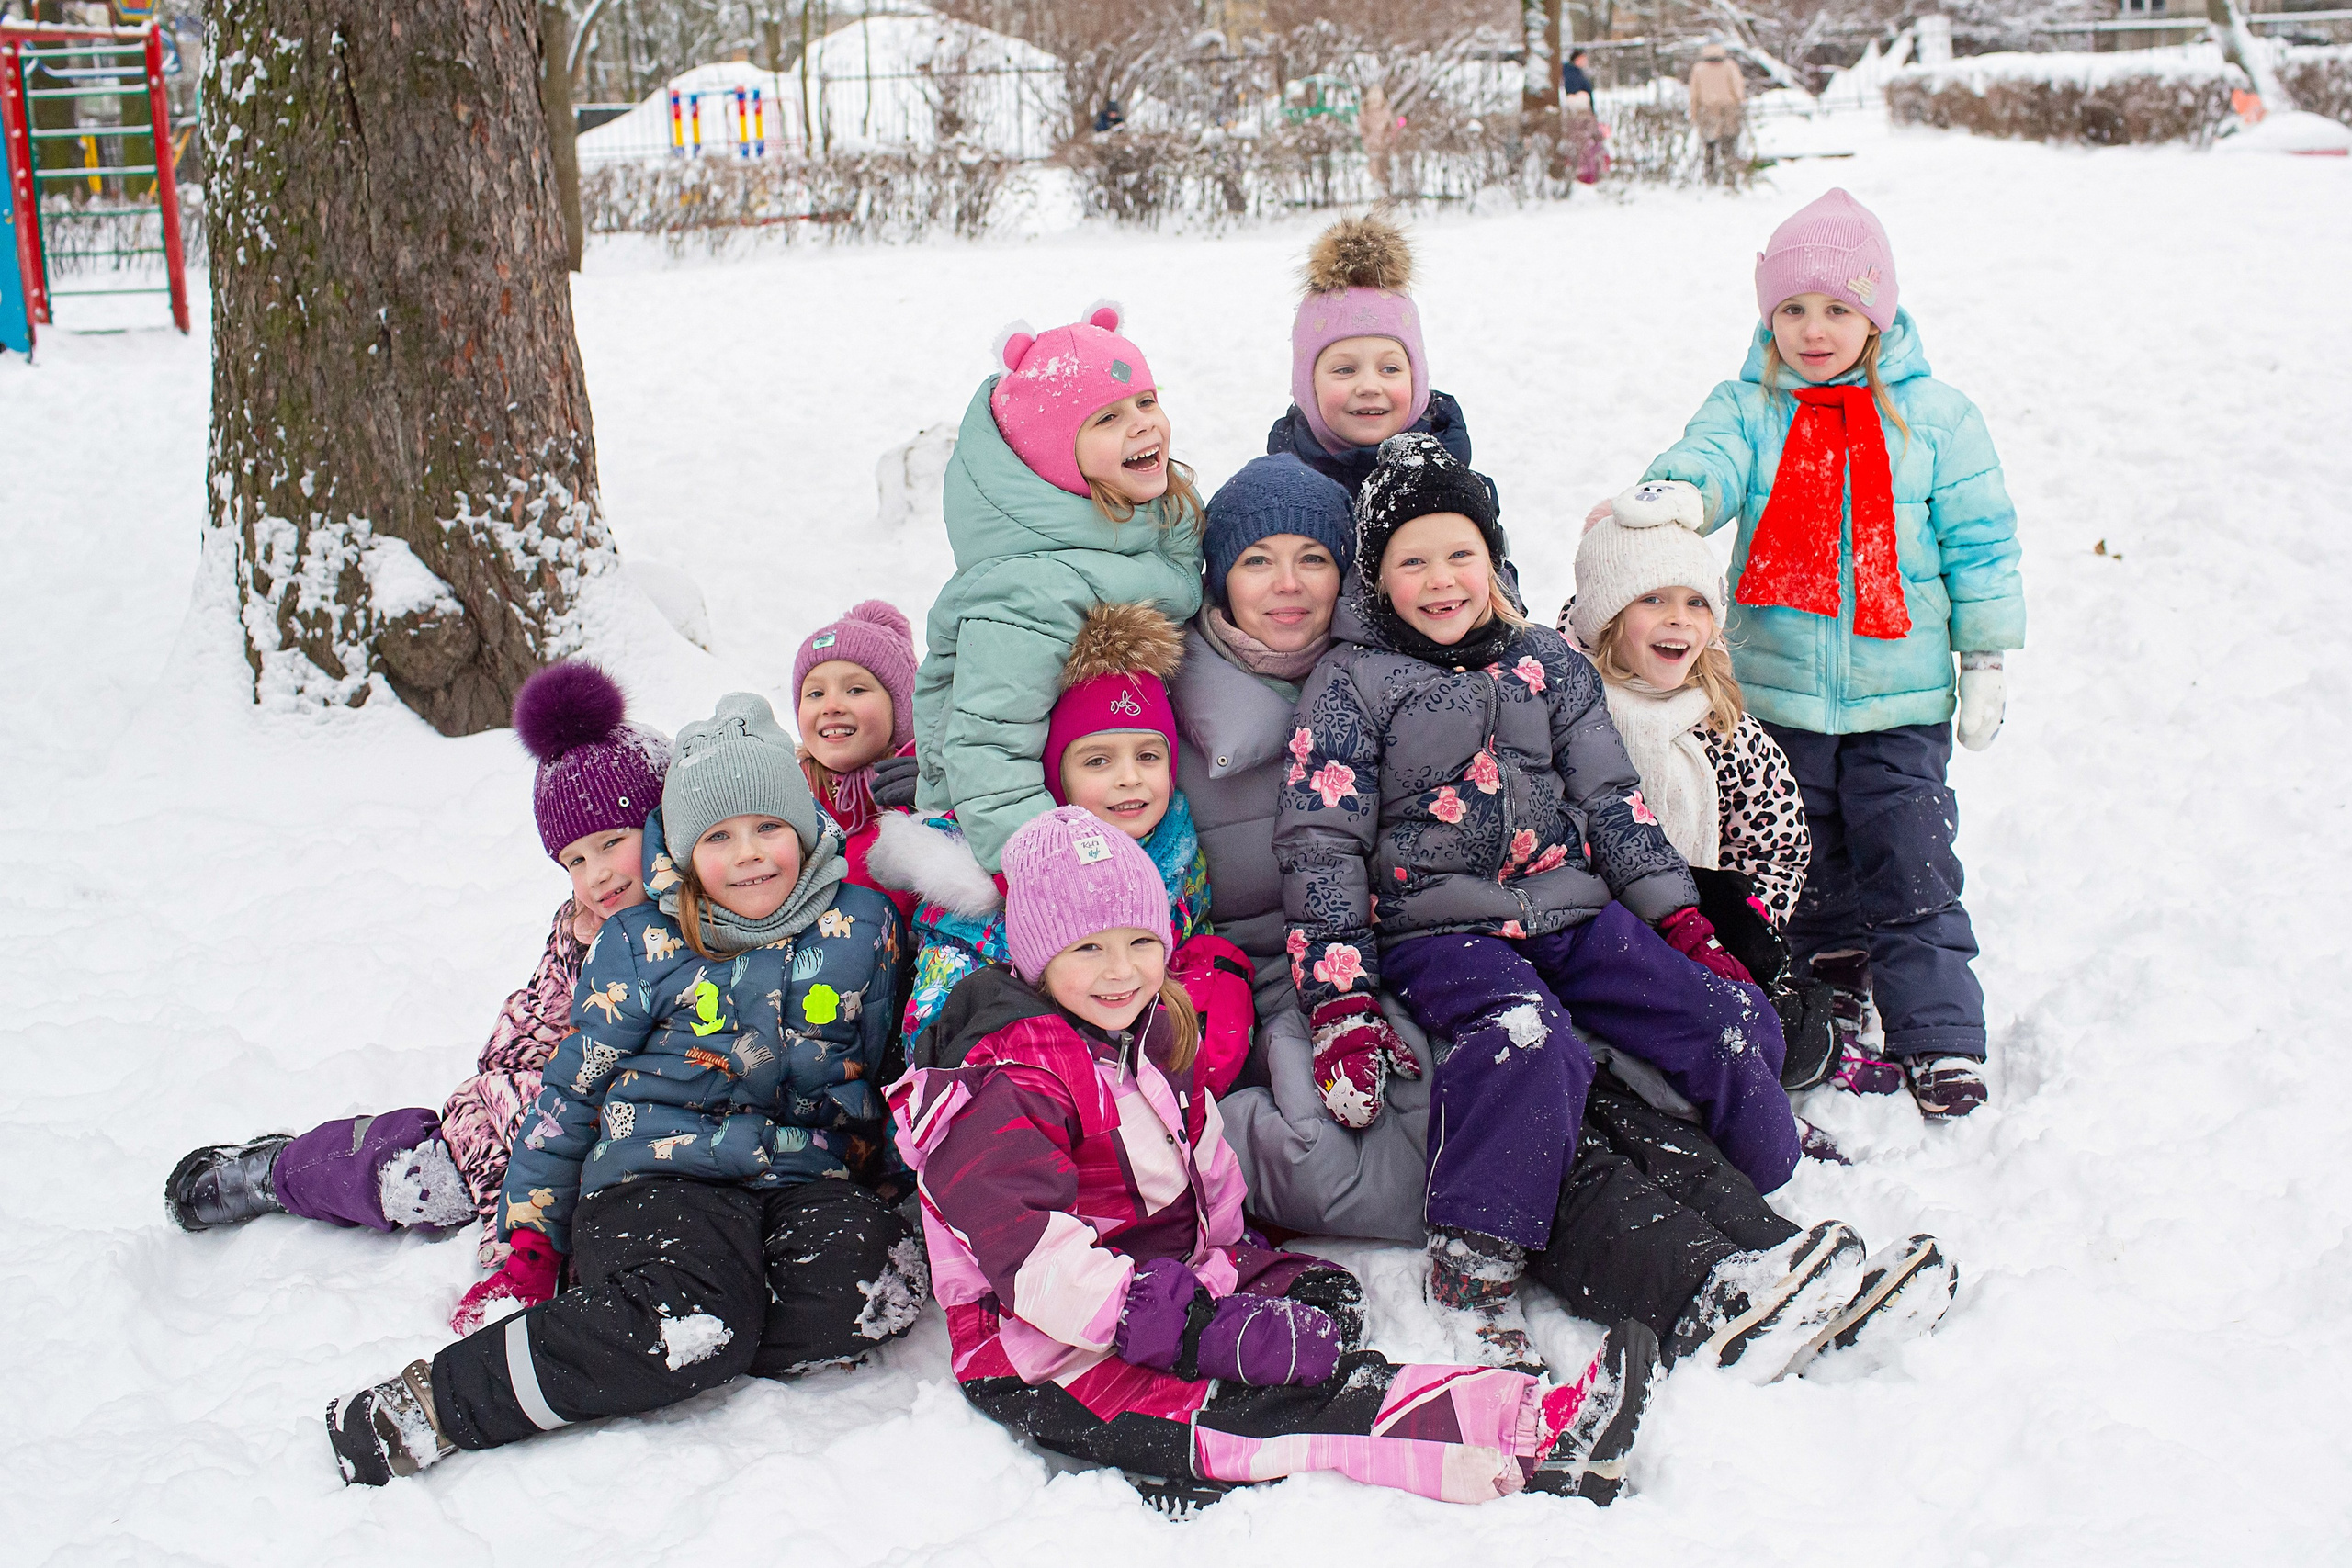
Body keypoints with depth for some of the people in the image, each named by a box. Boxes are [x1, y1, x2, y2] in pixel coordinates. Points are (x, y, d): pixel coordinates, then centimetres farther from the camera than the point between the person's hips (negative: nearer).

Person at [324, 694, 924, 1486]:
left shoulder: (862, 923, 7)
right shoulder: (642, 945, 5)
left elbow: (875, 1058, 17)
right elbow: (571, 1089, 10)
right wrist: (528, 1243, 7)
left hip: (807, 1178, 3)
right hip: (658, 1174, -2)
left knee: (875, 1286, -31)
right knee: (697, 1320, -34)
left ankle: (647, 1350, -19)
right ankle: (437, 1404, -23)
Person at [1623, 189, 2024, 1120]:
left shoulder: (1934, 417, 0)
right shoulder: (1747, 407, 2)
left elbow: (1979, 544, 4)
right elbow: (1708, 459, -19)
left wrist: (1984, 662, 3)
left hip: (1901, 700, -1)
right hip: (1777, 695, 2)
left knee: (1912, 874, -1)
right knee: (1808, 871, 13)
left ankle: (1942, 1042, 8)